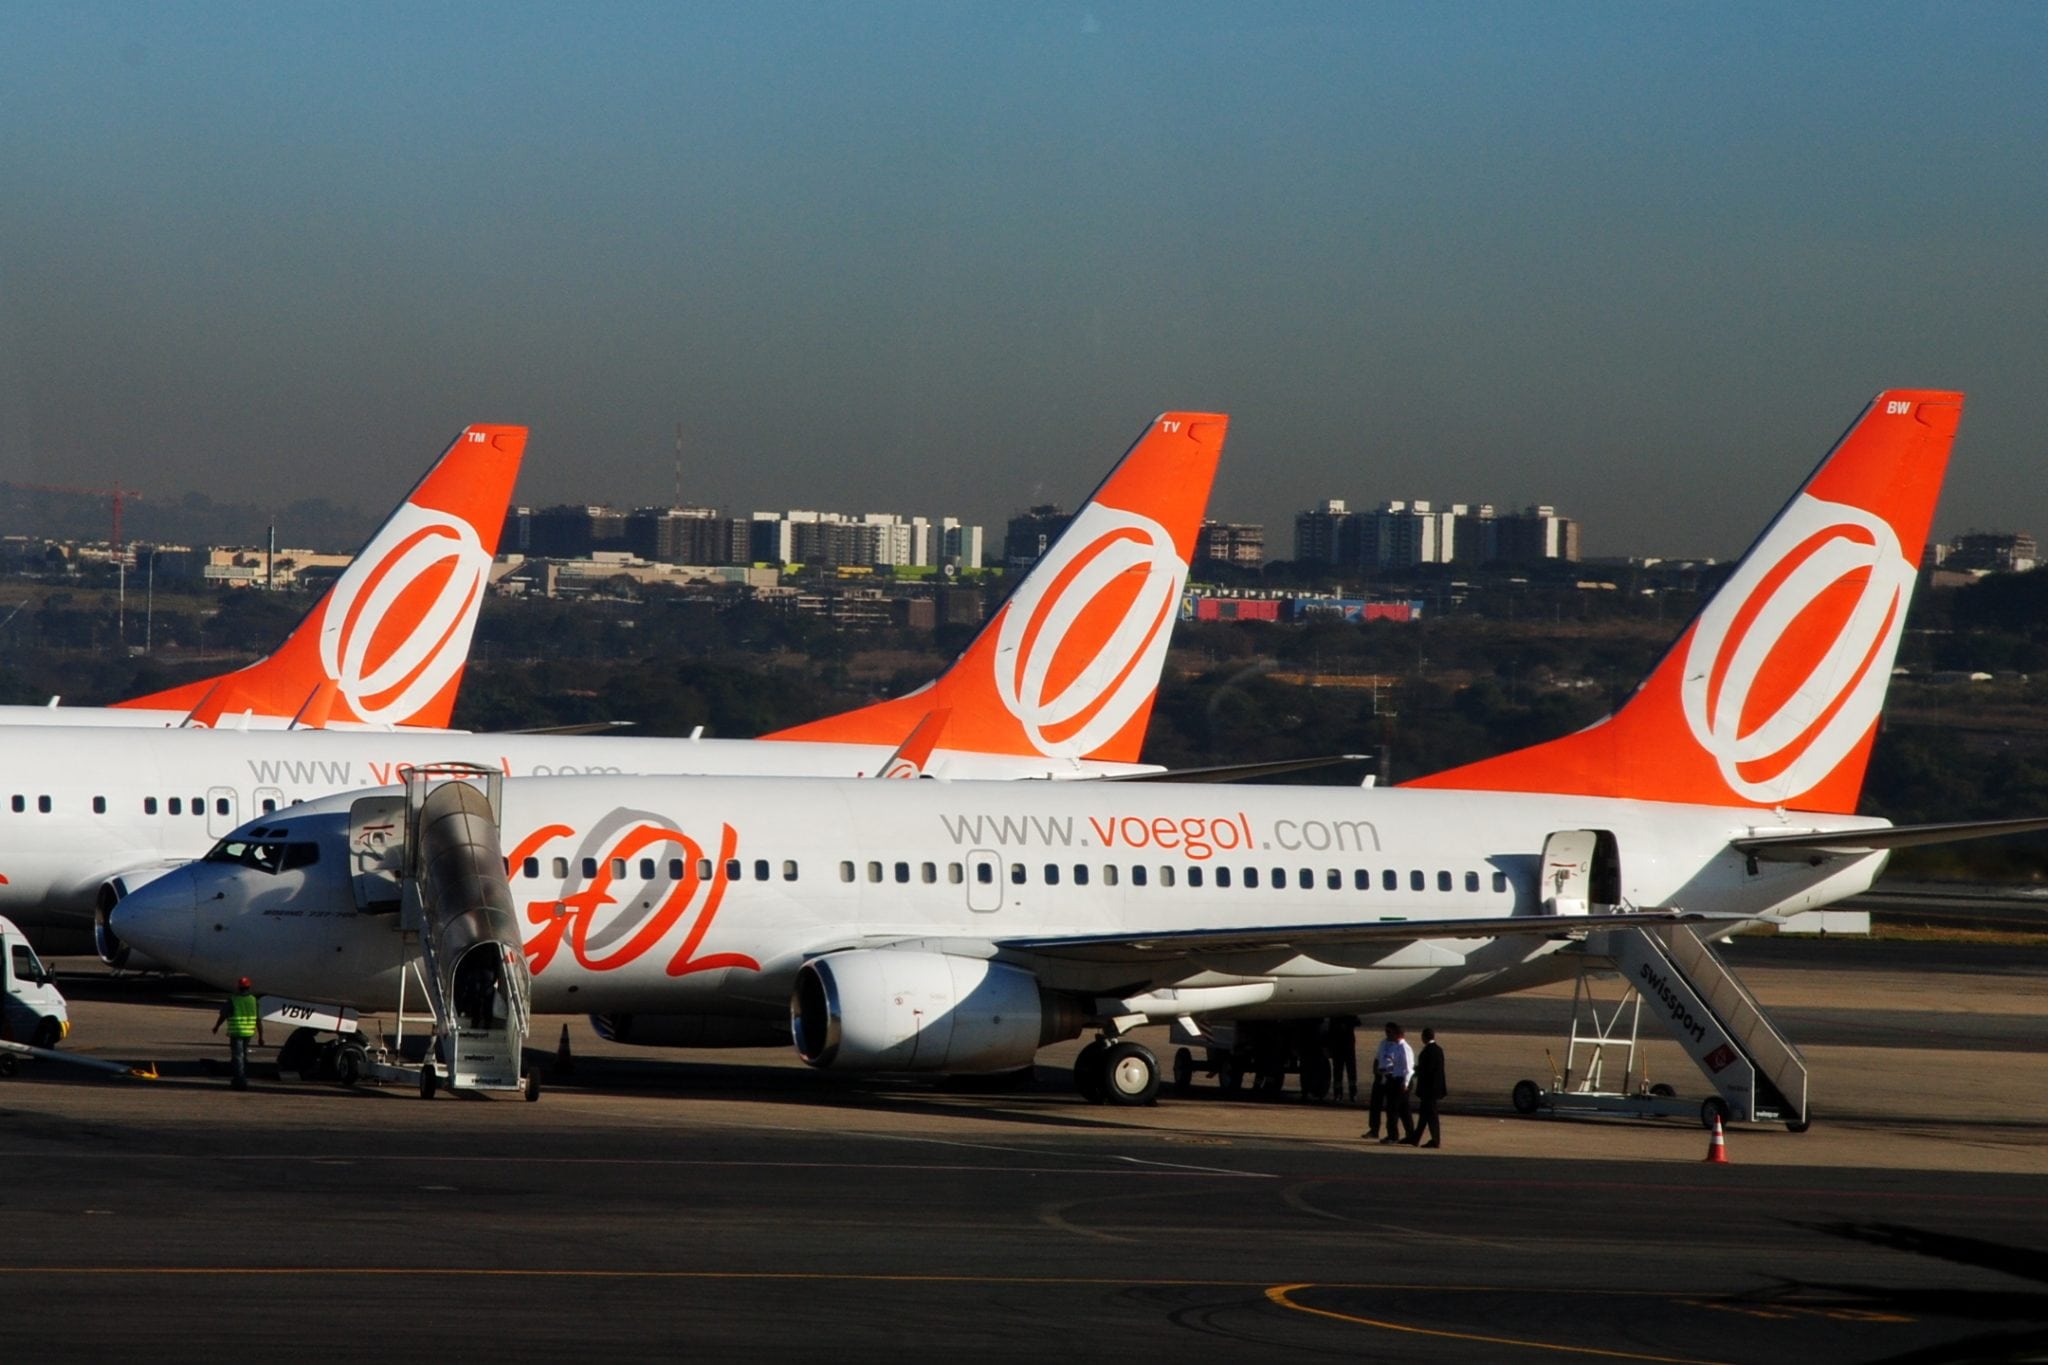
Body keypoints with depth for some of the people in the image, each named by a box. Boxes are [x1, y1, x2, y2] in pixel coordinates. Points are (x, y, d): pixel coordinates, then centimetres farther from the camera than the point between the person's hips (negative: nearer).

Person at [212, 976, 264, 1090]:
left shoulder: (232, 1000, -11)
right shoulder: (253, 1000, 0)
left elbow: (223, 1016, 0)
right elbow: (259, 1020, 1)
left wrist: (216, 1027, 19)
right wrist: (260, 1037, 7)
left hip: (236, 1033, -5)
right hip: (249, 1033, 5)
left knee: (237, 1057, -3)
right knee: (244, 1056, 19)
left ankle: (241, 1082, -11)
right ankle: (239, 1080, 27)